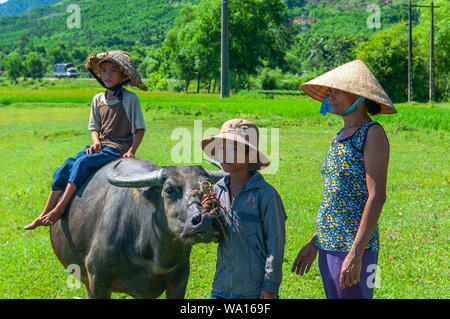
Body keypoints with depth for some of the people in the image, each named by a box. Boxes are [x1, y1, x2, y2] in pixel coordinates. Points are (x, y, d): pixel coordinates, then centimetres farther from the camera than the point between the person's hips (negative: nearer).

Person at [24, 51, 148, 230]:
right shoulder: (98, 100, 11)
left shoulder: (130, 99, -5)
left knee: (83, 163, -28)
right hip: (101, 146, 6)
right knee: (64, 170, -11)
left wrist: (132, 150, -17)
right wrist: (96, 142, -5)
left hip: (119, 149, -6)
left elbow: (140, 129, -3)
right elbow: (94, 128, 16)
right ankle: (44, 216, -8)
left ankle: (59, 209, -29)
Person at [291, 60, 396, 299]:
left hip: (355, 246, -9)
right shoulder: (342, 136, 15)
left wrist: (355, 254, -23)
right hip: (330, 247, 9)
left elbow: (377, 197, -18)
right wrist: (314, 243, 20)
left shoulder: (372, 134, -11)